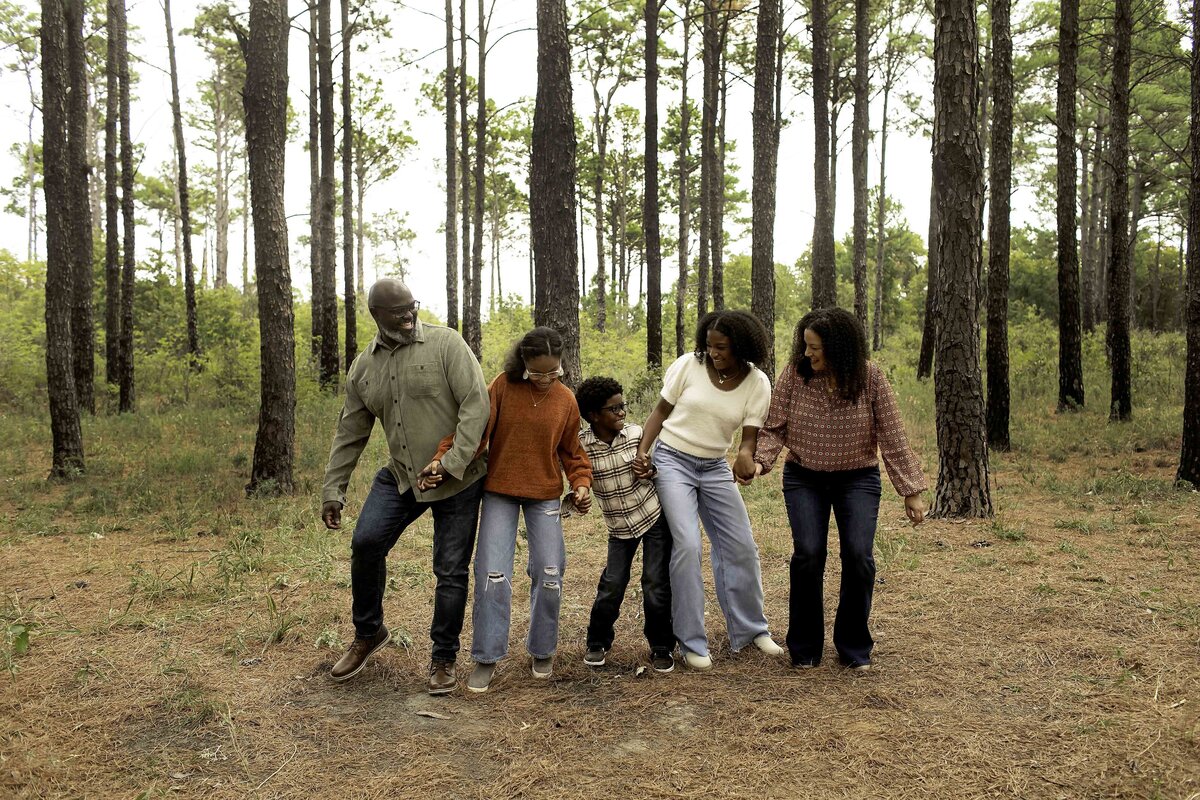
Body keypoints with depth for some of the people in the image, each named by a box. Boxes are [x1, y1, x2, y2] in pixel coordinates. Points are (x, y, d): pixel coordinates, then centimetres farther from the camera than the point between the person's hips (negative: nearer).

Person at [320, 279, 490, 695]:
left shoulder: (445, 344, -11)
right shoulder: (363, 368, 5)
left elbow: (476, 403, -17)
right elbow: (349, 434, 11)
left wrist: (453, 464, -23)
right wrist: (332, 490, 9)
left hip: (457, 479, -4)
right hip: (400, 476, 4)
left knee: (451, 571, 2)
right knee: (366, 542, -11)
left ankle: (443, 659, 21)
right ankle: (368, 633, 14)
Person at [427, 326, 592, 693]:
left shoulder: (566, 400, 0)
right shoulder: (502, 387, -8)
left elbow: (571, 452, 8)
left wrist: (581, 483, -7)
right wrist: (443, 458, -27)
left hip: (545, 495, 2)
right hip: (499, 492, -2)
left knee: (549, 576, 0)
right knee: (492, 574, -8)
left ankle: (542, 651, 23)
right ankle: (486, 657, 9)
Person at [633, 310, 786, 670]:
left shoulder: (757, 382, -7)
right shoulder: (688, 365, -12)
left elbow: (750, 435, -9)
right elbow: (661, 410, -2)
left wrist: (746, 455, -32)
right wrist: (642, 451, -13)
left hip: (715, 467, 3)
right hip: (671, 460, -3)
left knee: (741, 547, 7)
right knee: (687, 545, -15)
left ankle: (751, 629, 28)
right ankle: (691, 643, 0)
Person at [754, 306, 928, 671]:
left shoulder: (870, 377, -12)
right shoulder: (794, 373, -12)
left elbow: (893, 439, -7)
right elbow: (773, 428, -6)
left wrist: (911, 491, -5)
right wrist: (759, 461, -24)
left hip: (857, 479, 0)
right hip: (804, 478, 0)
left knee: (858, 556, -12)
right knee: (808, 554, -12)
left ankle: (854, 647, 11)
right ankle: (804, 647, 8)